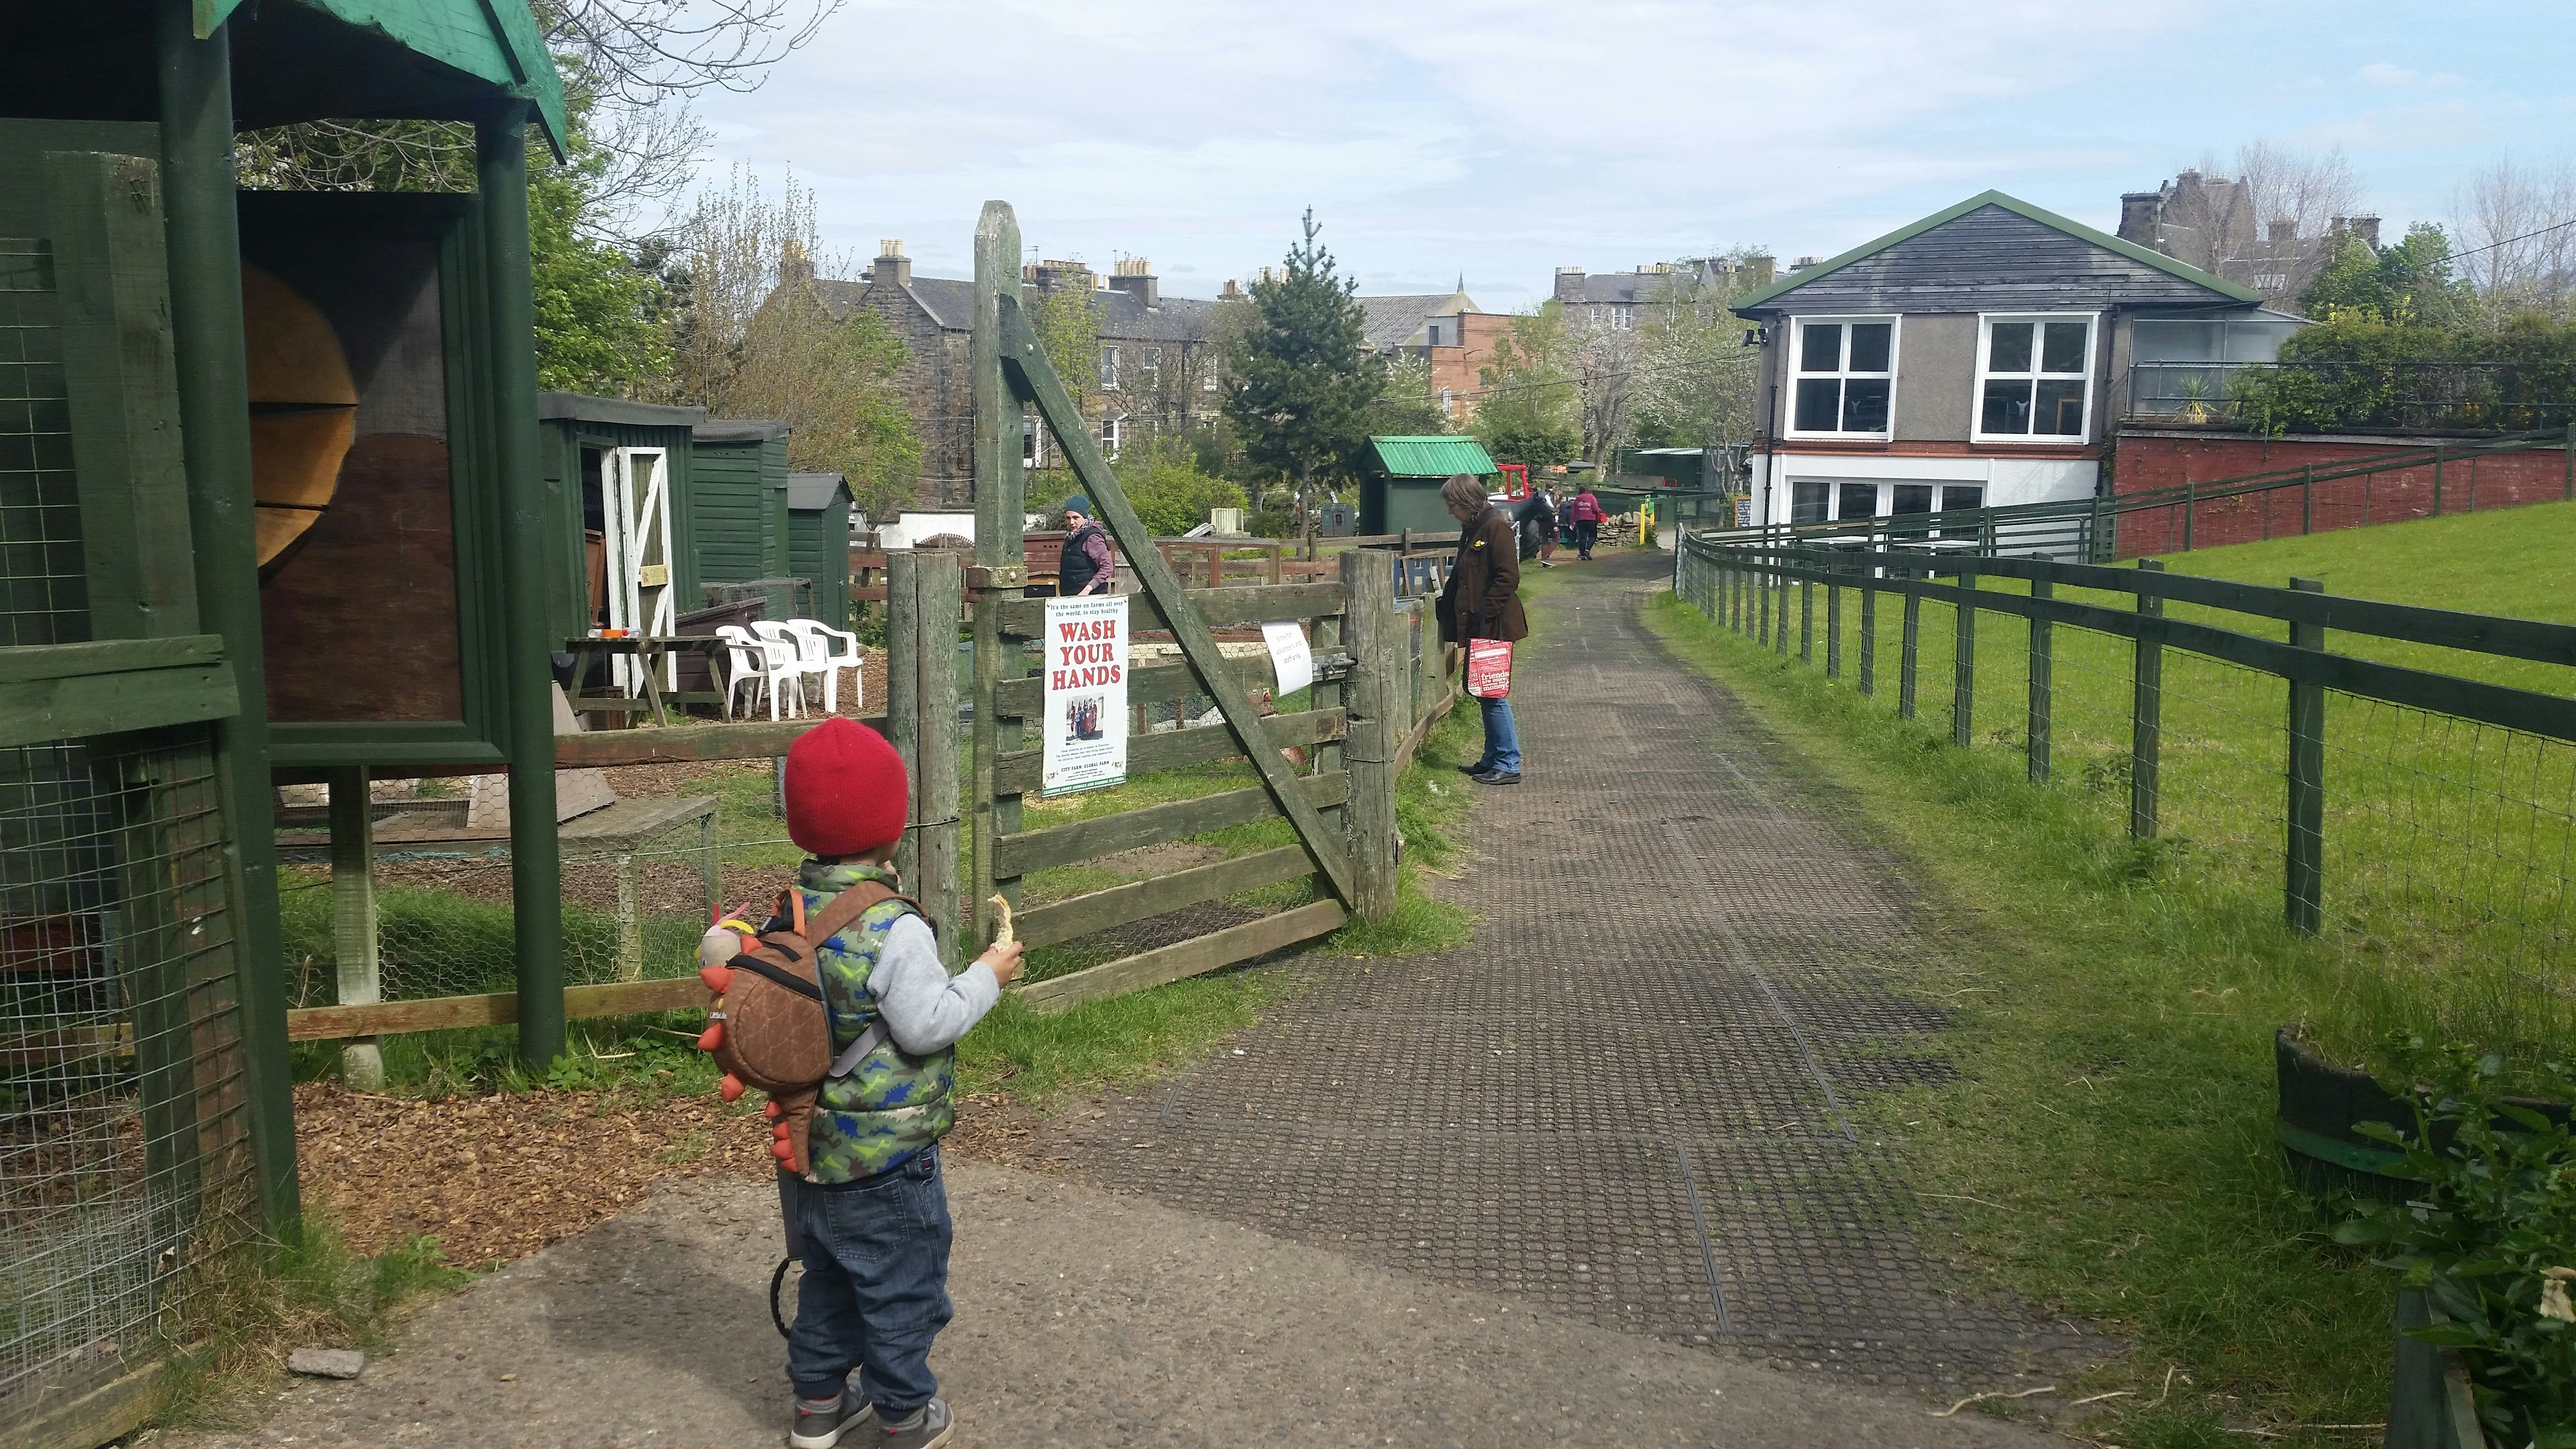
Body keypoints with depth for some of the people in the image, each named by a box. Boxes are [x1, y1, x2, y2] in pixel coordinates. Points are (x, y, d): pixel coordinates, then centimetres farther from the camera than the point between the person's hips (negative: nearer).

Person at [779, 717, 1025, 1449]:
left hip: (816, 1137, 7)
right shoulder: (894, 929, -26)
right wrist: (986, 977, -11)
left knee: (828, 1269, 24)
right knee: (902, 1280, 10)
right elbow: (926, 1027, -23)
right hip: (888, 1152, -7)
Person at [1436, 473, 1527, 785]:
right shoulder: (1472, 530, 16)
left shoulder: (1495, 527, -14)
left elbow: (1509, 577, -19)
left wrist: (1484, 614, -21)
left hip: (1494, 627, -10)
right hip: (1478, 627, 10)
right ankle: (1492, 760, 21)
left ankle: (1508, 765, 0)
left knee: (1493, 694, -6)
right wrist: (1448, 604, 18)